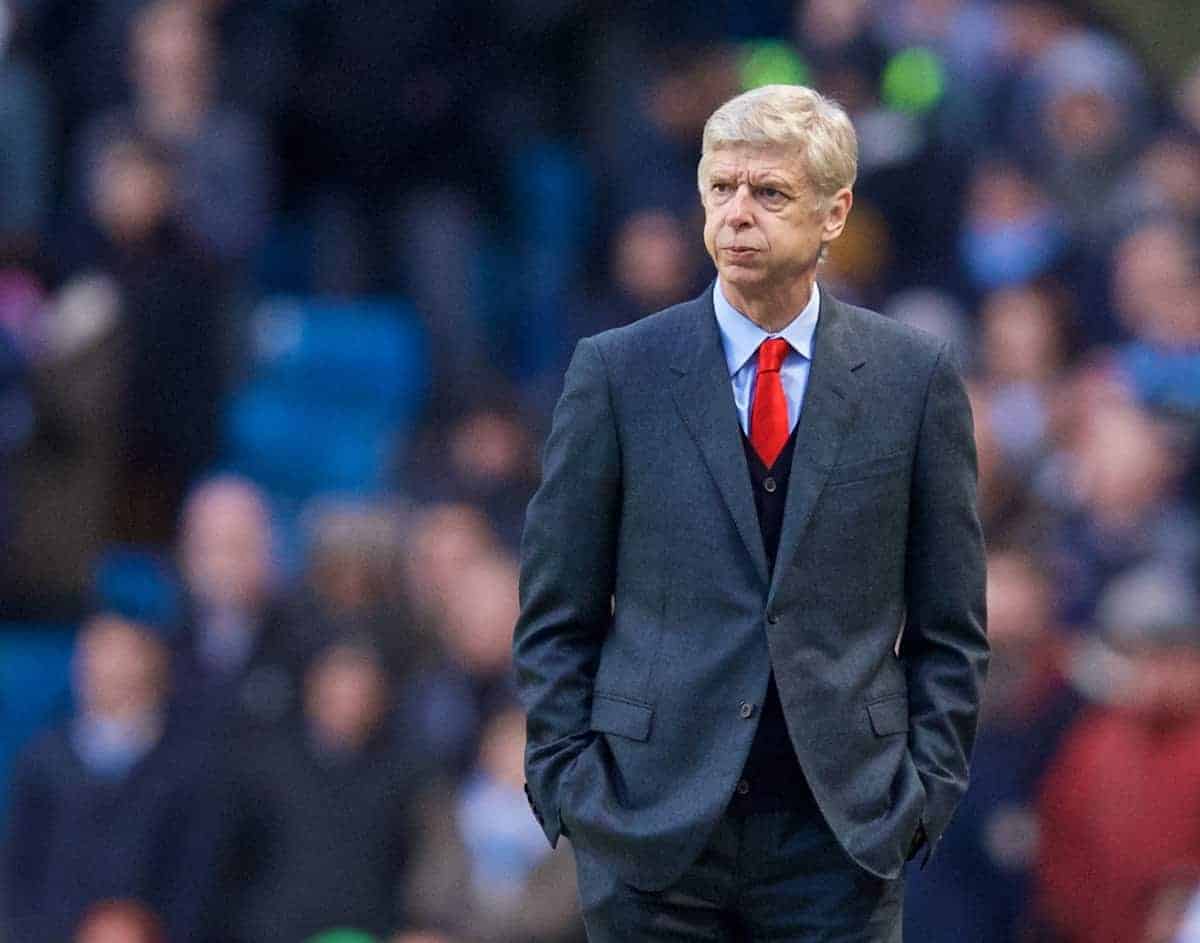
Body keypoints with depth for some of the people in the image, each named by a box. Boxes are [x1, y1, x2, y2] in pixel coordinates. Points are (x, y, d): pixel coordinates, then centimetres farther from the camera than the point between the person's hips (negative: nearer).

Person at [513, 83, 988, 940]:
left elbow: (951, 625, 8)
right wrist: (569, 784, -2)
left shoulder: (914, 378, 5)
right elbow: (555, 615, 6)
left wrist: (927, 790, -1)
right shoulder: (618, 372, 3)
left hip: (842, 834, 0)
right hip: (653, 829, 0)